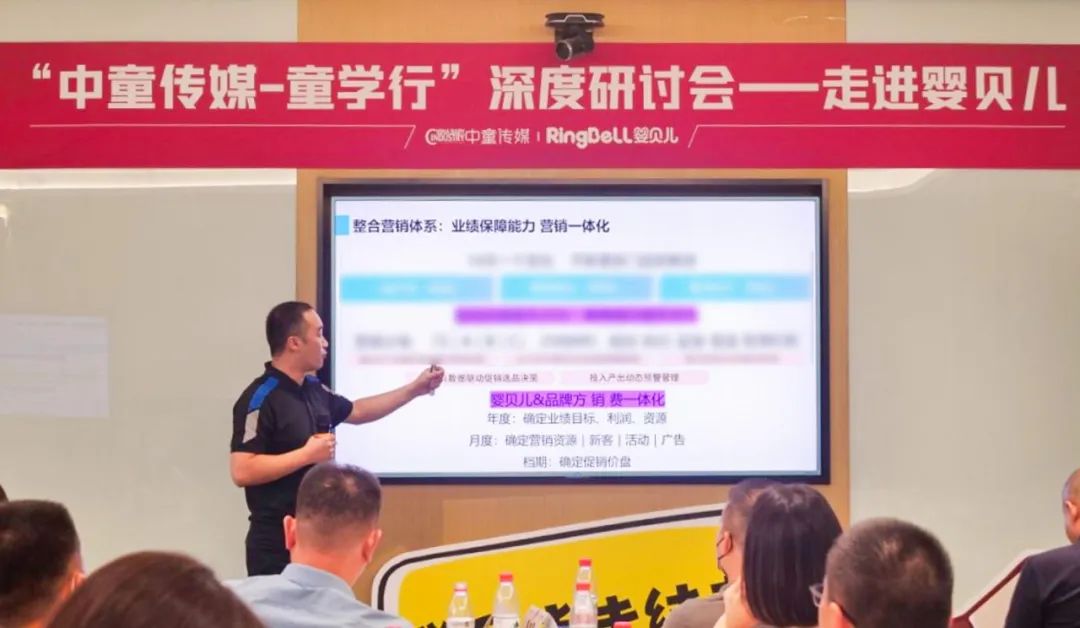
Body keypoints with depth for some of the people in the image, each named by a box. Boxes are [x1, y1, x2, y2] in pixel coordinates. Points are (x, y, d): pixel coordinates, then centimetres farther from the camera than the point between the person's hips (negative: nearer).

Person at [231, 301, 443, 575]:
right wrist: (308, 454, -20)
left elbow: (357, 411, 28)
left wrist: (415, 389, 26)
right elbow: (242, 471, -24)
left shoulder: (314, 390, 9)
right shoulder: (261, 399, -17)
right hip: (277, 541, -9)